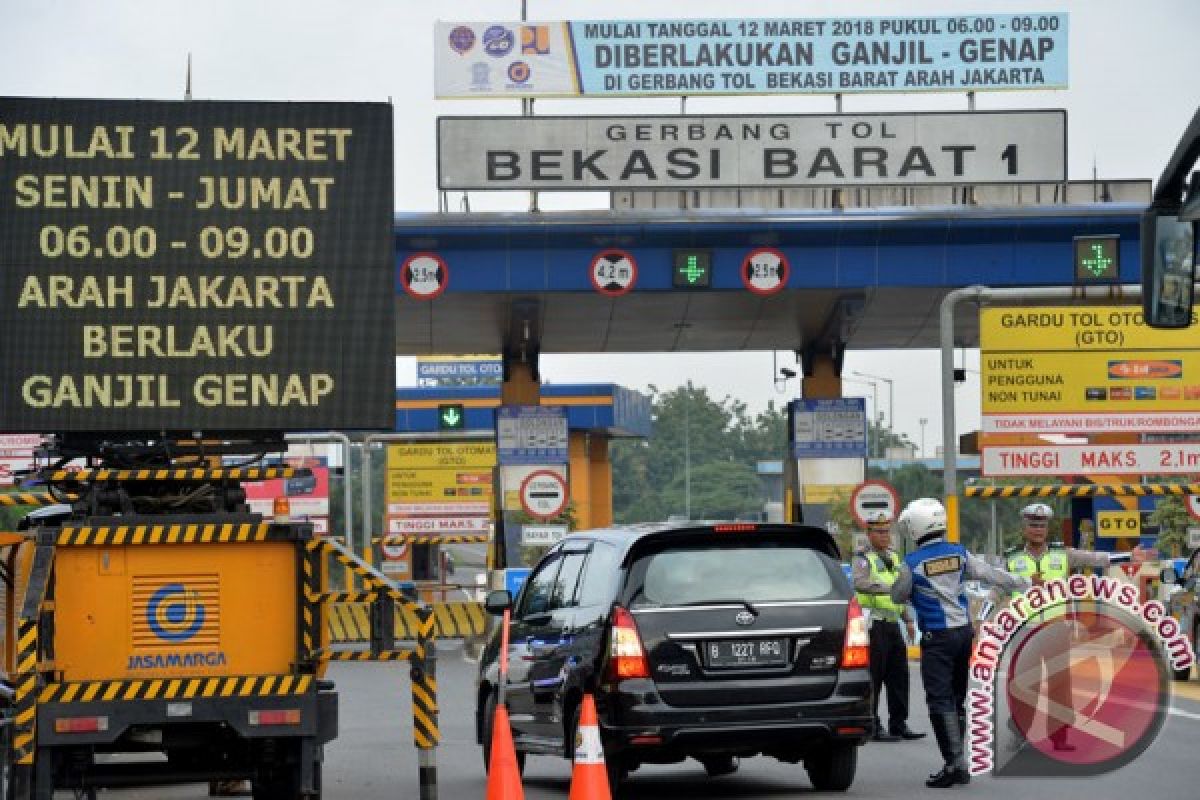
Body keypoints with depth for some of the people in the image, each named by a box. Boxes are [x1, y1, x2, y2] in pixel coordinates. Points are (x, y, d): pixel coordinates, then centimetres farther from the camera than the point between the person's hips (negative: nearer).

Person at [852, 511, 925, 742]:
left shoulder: (893, 556, 19)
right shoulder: (863, 558, -7)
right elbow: (860, 583, -28)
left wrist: (908, 619, 23)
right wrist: (887, 588, -39)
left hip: (893, 623, 8)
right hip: (874, 624, -8)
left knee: (899, 675, 9)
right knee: (874, 677, -7)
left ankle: (899, 723, 16)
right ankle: (872, 727, -3)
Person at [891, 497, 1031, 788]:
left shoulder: (912, 563, -11)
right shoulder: (959, 553, 3)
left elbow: (899, 596, 2)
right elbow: (989, 573, 7)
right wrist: (1023, 583, 19)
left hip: (937, 637, -6)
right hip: (964, 631, 6)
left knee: (940, 701, -7)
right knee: (957, 699, 15)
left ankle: (955, 762, -16)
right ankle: (957, 764, 20)